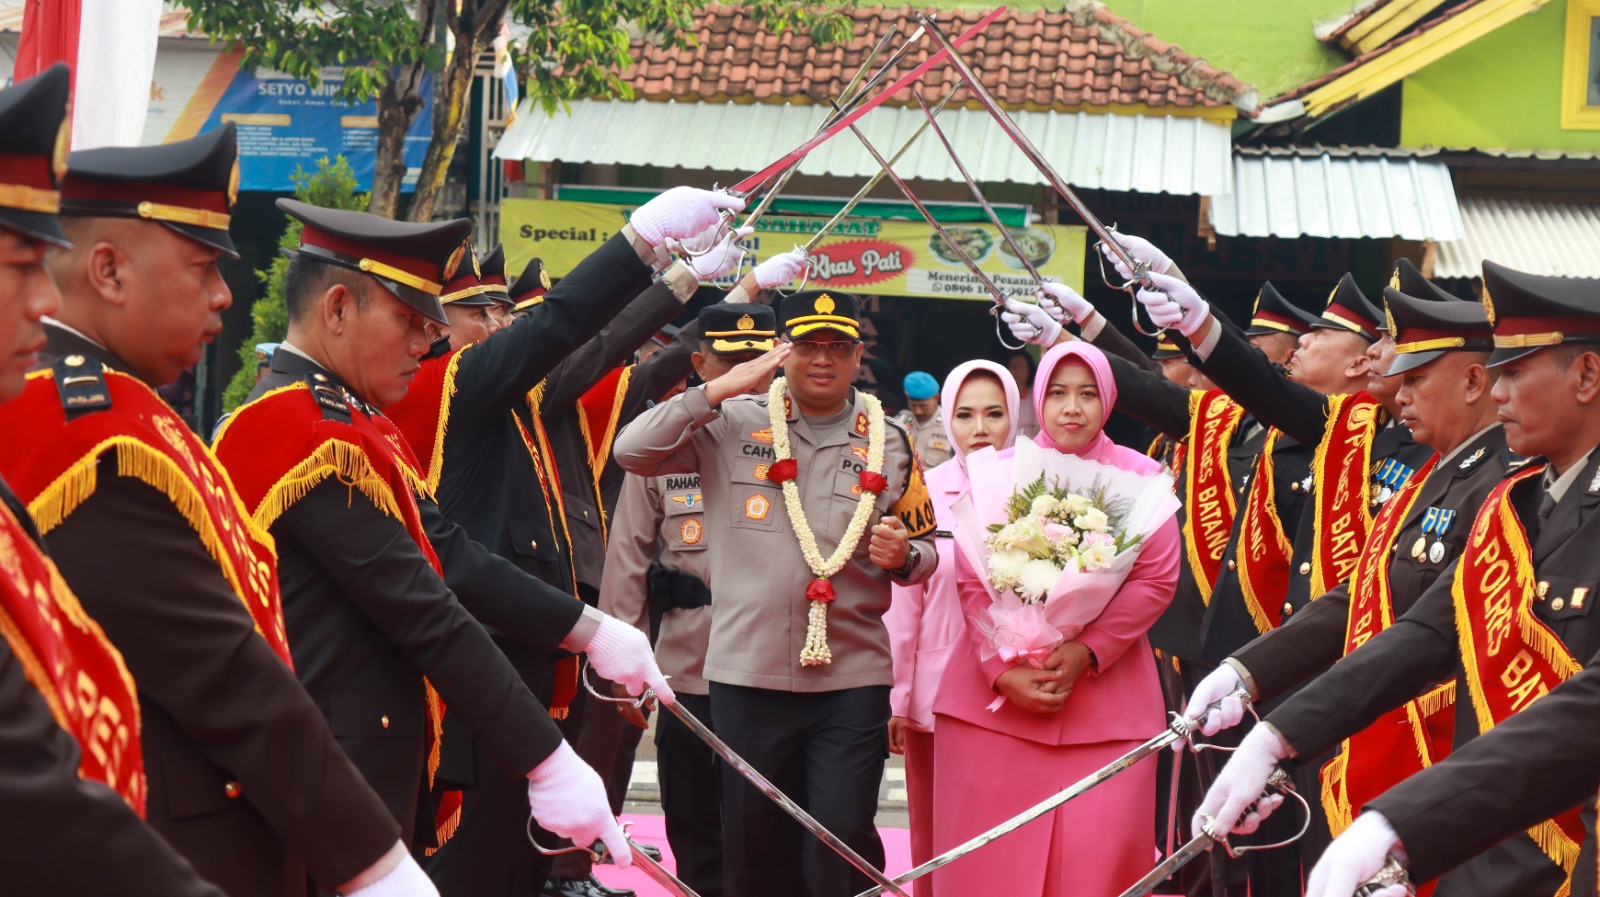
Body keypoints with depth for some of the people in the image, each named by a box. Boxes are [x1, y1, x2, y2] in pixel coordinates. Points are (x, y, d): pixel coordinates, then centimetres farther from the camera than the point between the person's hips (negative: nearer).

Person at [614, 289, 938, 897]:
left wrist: (903, 556, -9)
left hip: (852, 678, 0)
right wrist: (721, 388, -12)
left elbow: (925, 551, 15)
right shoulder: (733, 424, 3)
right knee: (754, 846, 8)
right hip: (747, 673, 0)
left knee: (843, 840, -8)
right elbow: (632, 453, -8)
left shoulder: (888, 443, 9)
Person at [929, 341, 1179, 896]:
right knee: (992, 852, 0)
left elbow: (1157, 579, -2)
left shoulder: (1140, 476, 5)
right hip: (996, 696, 0)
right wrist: (1003, 672, -11)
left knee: (1101, 848, -7)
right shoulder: (998, 473, 6)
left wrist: (1087, 652, -13)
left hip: (1106, 692, 0)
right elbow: (972, 581, 1)